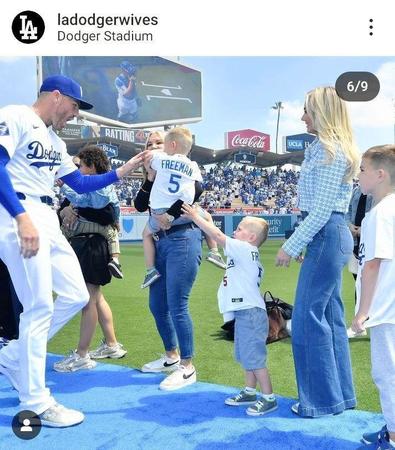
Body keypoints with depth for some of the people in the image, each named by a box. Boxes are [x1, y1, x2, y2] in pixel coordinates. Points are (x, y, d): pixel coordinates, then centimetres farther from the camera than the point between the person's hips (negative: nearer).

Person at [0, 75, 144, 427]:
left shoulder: (56, 142, 22)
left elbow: (80, 184, 26)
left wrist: (121, 173, 18)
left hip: (47, 220, 10)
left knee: (75, 296, 8)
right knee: (40, 307, -9)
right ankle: (35, 403, 4)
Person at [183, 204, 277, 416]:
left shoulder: (244, 249, -14)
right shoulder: (247, 255, 15)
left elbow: (218, 236, -17)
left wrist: (196, 217, -12)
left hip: (250, 313, -11)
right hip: (244, 313, 11)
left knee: (254, 358, -4)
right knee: (247, 356, 20)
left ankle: (269, 398, 5)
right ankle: (249, 392, 32)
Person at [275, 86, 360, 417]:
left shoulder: (329, 149, -14)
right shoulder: (331, 148, 18)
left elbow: (321, 210, -20)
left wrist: (291, 246, -16)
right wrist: (301, 243, 20)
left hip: (327, 235, -11)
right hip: (330, 235, 11)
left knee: (308, 318, -4)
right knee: (329, 316, 14)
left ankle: (322, 399, 8)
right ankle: (340, 393, 25)